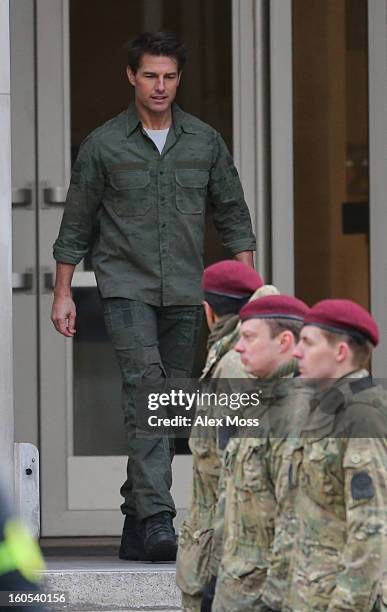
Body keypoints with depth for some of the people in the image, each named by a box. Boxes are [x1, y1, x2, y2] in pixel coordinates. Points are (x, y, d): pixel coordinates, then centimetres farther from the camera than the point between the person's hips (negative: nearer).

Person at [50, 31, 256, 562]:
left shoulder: (205, 142, 8)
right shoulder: (103, 145, 1)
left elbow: (233, 215, 13)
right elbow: (76, 225, 6)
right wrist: (62, 293, 3)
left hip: (184, 296, 4)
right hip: (126, 288, -3)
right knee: (145, 389, -19)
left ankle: (136, 522, 14)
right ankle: (157, 518, -27)